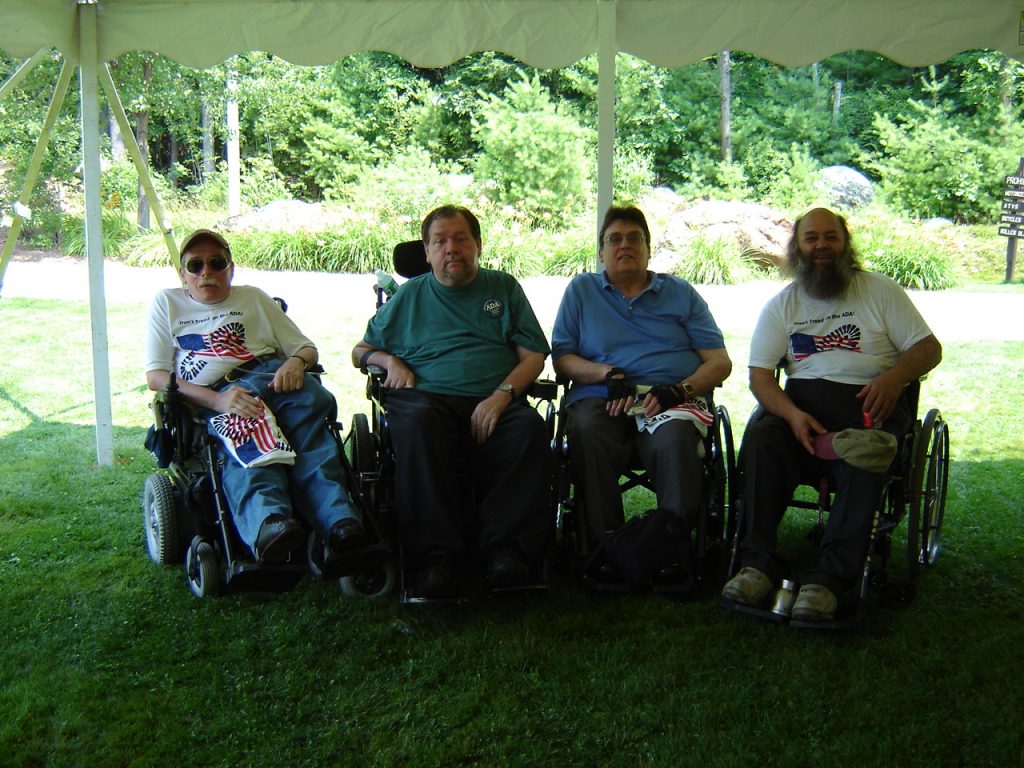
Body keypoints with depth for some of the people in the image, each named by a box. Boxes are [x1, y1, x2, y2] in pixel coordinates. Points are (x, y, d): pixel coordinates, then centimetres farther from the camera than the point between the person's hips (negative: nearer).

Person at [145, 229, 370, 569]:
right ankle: (268, 524, -65)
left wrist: (296, 362, -1)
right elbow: (155, 375, 11)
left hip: (273, 375, 1)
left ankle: (340, 525, -54)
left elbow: (306, 348, 28)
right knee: (247, 445, -38)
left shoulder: (253, 297, 34)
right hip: (212, 397, -1)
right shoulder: (167, 303, 26)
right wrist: (217, 400, -8)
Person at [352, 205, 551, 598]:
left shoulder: (504, 288, 22)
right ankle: (433, 555, -37)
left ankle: (508, 547, -33)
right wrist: (389, 360, 4)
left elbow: (534, 355, 11)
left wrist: (502, 394, -8)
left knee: (530, 426, -34)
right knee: (417, 423, -37)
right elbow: (361, 350, 28)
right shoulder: (409, 295, 24)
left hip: (493, 403, 1)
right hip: (426, 394, 0)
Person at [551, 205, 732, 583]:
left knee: (674, 437, -38)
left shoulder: (681, 293, 22)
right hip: (600, 397, 0)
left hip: (673, 399, 0)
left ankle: (676, 553, -31)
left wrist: (679, 389, -8)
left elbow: (720, 362, 13)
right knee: (586, 431, -37)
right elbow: (561, 357, 13)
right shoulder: (581, 290, 22)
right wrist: (607, 374, -6)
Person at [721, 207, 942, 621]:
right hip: (801, 401, 1)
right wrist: (792, 413, -16)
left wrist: (895, 376, -16)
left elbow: (929, 348, 8)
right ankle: (758, 564, -31)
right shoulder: (782, 304, 15)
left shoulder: (881, 291, 13)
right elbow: (759, 374, 5)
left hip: (869, 402, -1)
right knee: (760, 440, -31)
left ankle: (829, 579, -36)